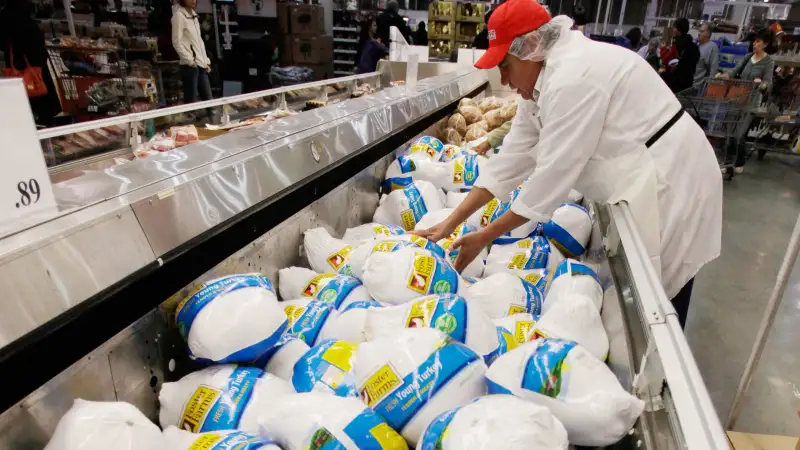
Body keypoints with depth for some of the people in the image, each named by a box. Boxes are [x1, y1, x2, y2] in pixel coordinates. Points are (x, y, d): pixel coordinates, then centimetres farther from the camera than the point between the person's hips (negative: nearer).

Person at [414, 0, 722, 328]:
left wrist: (484, 237, -15)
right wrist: (450, 223, -2)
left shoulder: (573, 77, -25)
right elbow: (513, 157, 2)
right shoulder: (543, 81, 6)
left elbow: (553, 174, -24)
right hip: (640, 187, 9)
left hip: (669, 186, -9)